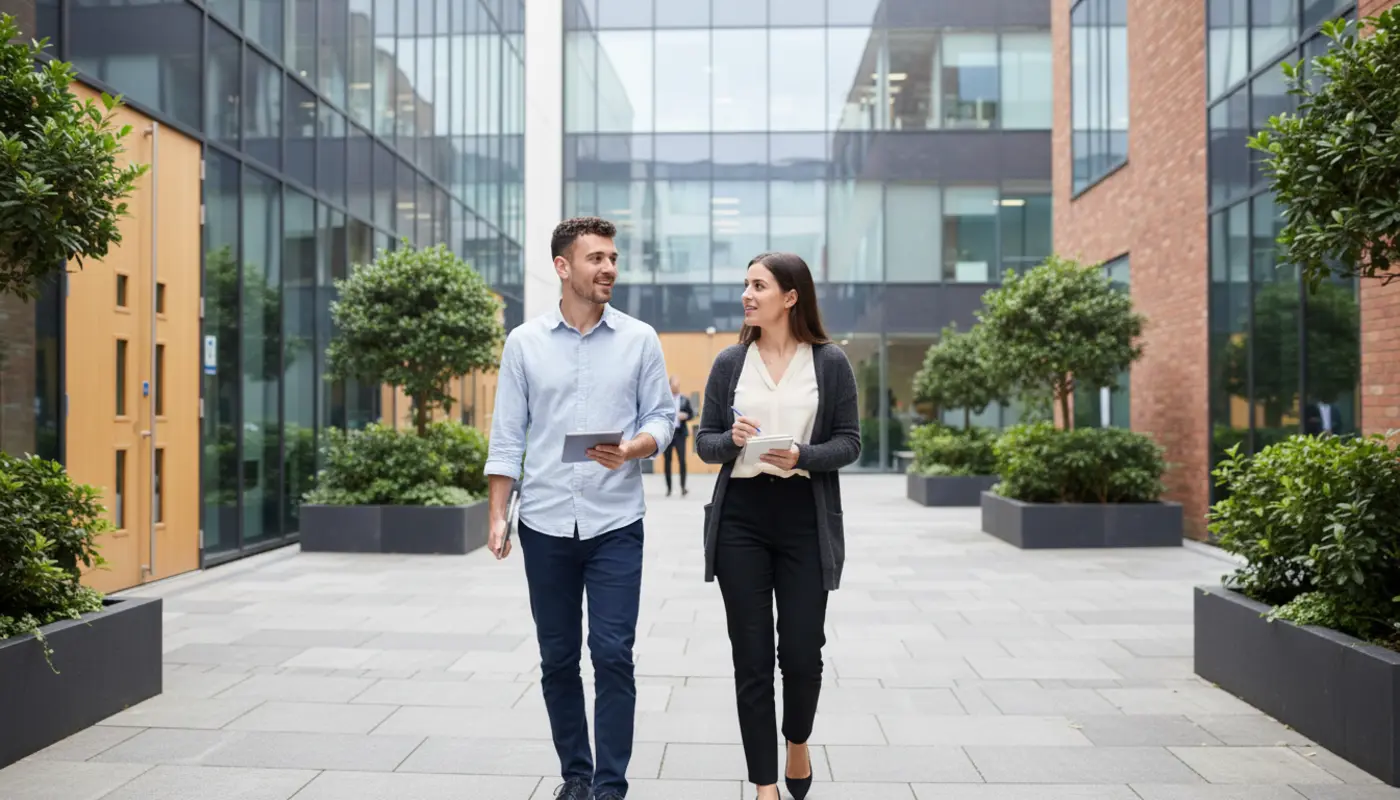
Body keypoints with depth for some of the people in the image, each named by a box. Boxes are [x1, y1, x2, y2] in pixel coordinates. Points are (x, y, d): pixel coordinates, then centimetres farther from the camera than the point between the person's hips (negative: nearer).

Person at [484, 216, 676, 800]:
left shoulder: (639, 339, 1)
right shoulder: (524, 342, 3)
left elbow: (662, 417, 3)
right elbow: (507, 437, 3)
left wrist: (631, 450, -18)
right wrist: (497, 517, -2)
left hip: (615, 523, -1)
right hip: (545, 525, 2)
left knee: (612, 655, -4)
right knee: (557, 659, 10)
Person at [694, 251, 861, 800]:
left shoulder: (830, 362, 1)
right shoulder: (730, 362, 6)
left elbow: (849, 443, 0)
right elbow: (704, 442, 7)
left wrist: (801, 457, -18)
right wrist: (731, 440, -15)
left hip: (806, 520, -1)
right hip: (740, 519, 2)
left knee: (802, 652, 2)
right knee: (751, 658, 3)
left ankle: (797, 744, 34)